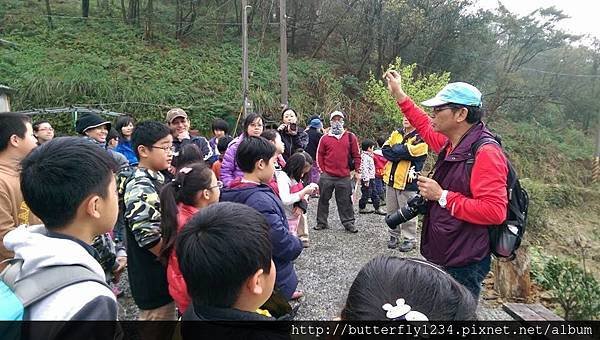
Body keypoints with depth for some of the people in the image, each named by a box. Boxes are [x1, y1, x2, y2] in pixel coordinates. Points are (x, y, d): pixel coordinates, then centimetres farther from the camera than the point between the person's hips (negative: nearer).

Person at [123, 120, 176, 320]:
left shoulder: (158, 179, 6)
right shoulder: (140, 189, -22)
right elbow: (149, 238, -24)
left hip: (165, 273, 9)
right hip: (153, 279, -9)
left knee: (168, 314, 22)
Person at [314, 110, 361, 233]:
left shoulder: (350, 137, 5)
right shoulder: (325, 138, 6)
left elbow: (356, 155, 6)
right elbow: (320, 155, 8)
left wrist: (357, 171, 3)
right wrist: (322, 170, 1)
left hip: (344, 177, -1)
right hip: (327, 176, 1)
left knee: (345, 200, 5)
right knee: (323, 199, 9)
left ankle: (348, 223, 16)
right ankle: (321, 222, 21)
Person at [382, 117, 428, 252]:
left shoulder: (420, 138, -10)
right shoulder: (396, 133, 11)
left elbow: (405, 152, -22)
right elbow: (385, 149, 0)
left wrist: (394, 149, -5)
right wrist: (399, 153, -13)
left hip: (407, 182, -6)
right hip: (391, 179, 6)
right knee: (392, 211, 15)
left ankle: (410, 239, 16)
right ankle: (394, 236, 29)